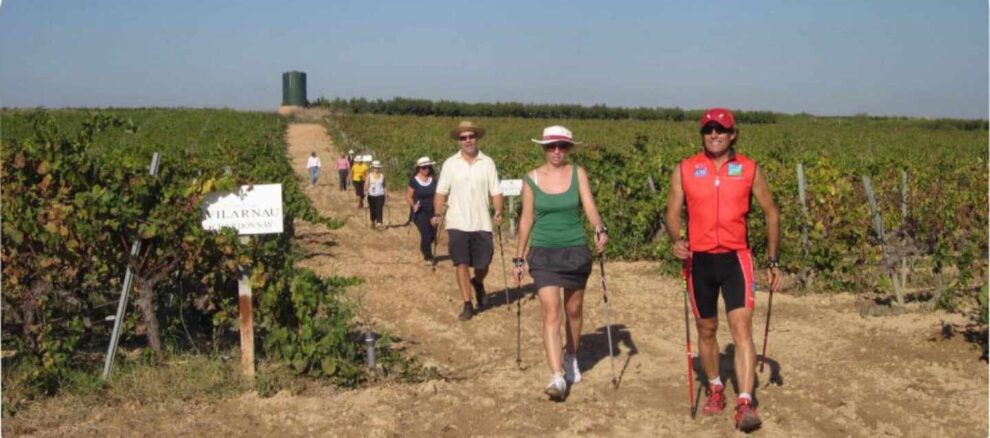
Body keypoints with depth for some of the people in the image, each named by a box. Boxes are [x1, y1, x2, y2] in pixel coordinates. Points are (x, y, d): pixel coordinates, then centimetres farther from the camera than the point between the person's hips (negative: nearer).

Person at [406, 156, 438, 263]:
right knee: (426, 234, -13)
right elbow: (408, 196, -3)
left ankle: (423, 248, 40)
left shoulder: (433, 180, 4)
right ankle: (428, 256, 5)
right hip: (420, 212, -4)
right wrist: (413, 205, -20)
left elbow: (437, 194, 12)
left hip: (432, 211, 4)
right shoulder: (414, 181, -6)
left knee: (433, 234, 8)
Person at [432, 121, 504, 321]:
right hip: (457, 223, 0)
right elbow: (441, 192, 2)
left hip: (482, 224, 0)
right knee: (462, 264, -1)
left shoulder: (487, 163, 3)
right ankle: (468, 305, 8)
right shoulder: (450, 164, 2)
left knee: (483, 264, 6)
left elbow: (495, 191, 2)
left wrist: (498, 212, -12)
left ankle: (478, 283, 40)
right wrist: (437, 214, -10)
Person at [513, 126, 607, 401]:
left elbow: (590, 206, -11)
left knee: (573, 310, 15)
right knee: (551, 312, -12)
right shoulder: (531, 179, -1)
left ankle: (571, 358, 38)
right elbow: (527, 219, 5)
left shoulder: (578, 174, -1)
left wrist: (600, 230, -32)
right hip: (544, 253, -1)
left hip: (576, 251, 1)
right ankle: (557, 376, -16)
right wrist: (519, 258, 7)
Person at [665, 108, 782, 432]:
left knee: (742, 328, -14)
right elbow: (672, 213, 4)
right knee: (706, 330, 14)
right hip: (700, 260, 2)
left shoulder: (749, 169, 2)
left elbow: (771, 212, 10)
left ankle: (745, 404, -15)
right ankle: (715, 390, 34)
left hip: (736, 258, -2)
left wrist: (773, 261, 7)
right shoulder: (685, 170, 3)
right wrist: (677, 241, -18)